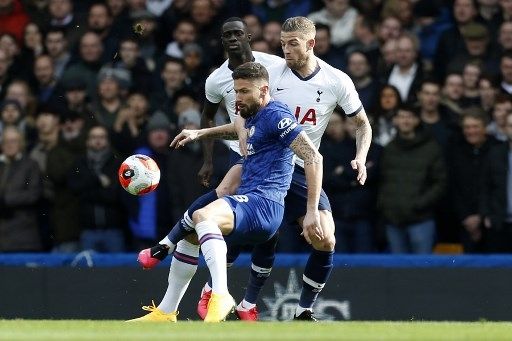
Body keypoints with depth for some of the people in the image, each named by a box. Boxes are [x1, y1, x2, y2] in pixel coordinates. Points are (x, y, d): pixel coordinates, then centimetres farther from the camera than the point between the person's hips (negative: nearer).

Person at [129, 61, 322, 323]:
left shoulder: (275, 115, -11)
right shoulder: (255, 116, 19)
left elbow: (313, 157, -19)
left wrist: (312, 211, -24)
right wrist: (200, 133, 37)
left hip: (262, 204, -11)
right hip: (249, 201, 11)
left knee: (202, 216, -36)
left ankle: (221, 295, -48)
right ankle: (165, 313, 29)